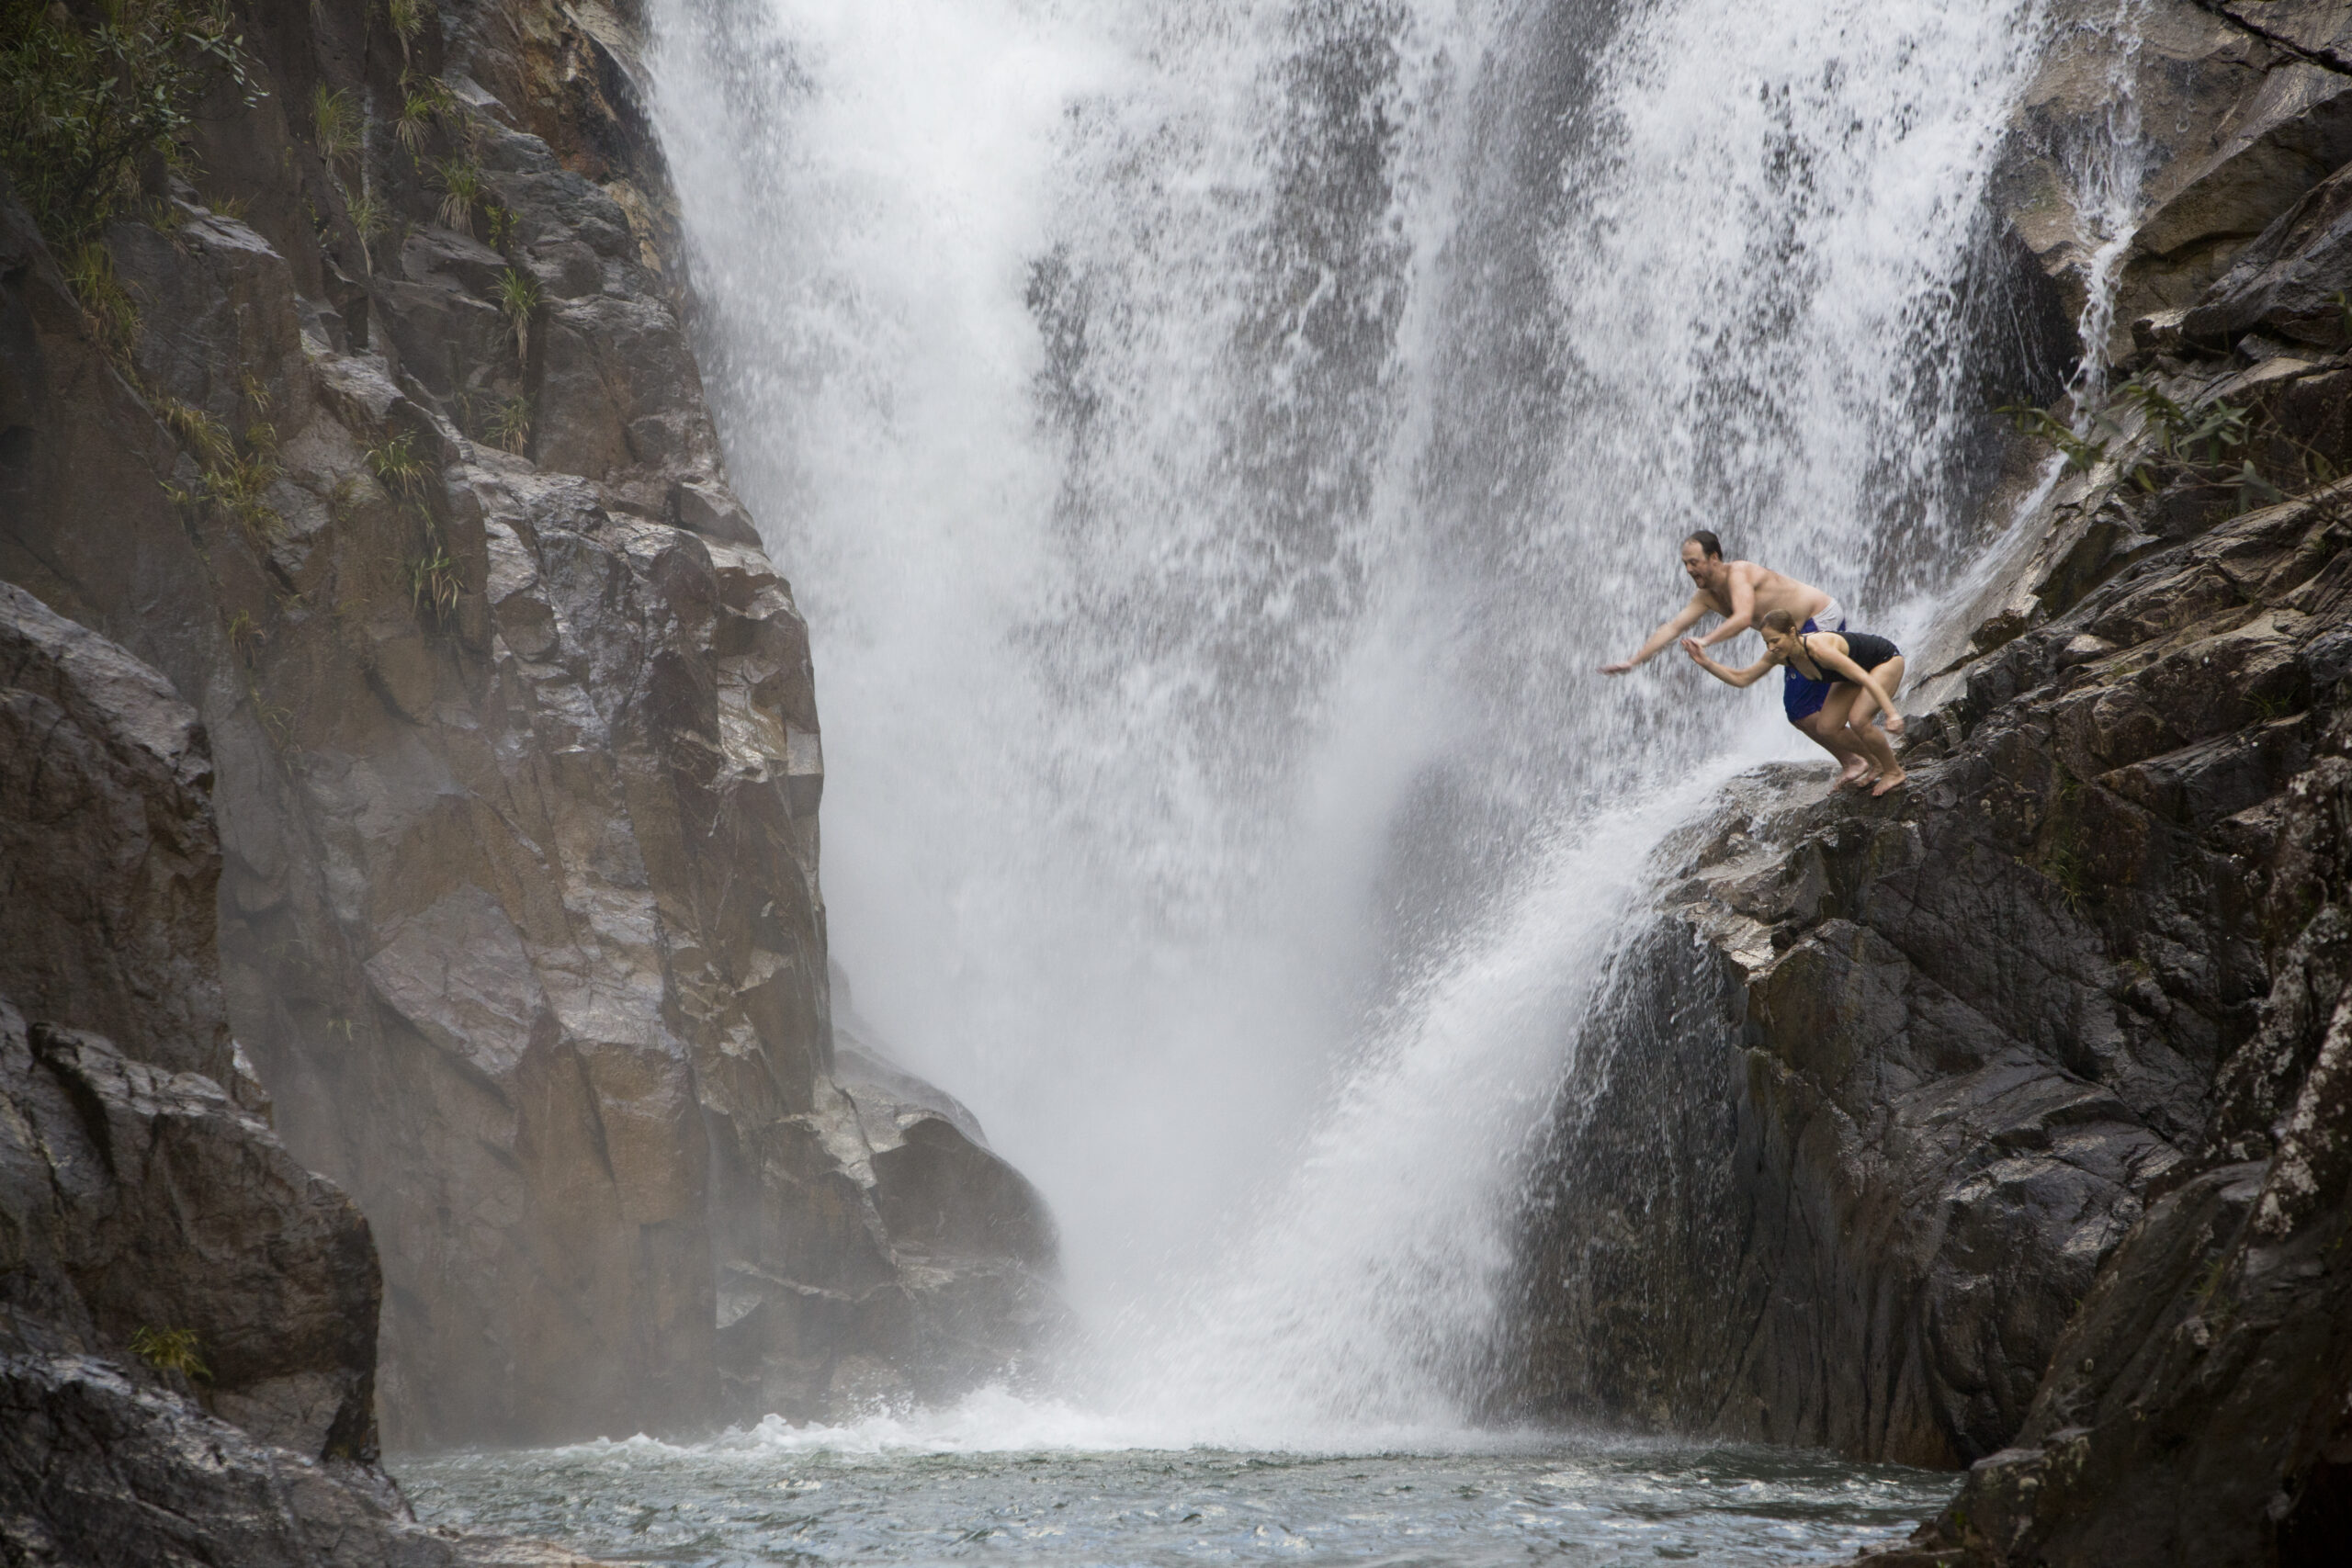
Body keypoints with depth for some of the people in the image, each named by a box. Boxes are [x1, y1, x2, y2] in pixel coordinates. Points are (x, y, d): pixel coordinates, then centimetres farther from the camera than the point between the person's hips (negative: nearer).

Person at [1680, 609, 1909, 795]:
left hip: (1887, 660, -8)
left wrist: (1892, 714, -46)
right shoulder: (1780, 654, -16)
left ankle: (1893, 771, -2)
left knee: (1858, 720, -26)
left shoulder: (1819, 649, -40)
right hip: (1857, 667, 8)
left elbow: (1866, 679, -40)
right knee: (1826, 728, -2)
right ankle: (1875, 762, 21)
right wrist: (1706, 663, -21)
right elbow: (1741, 679, -8)